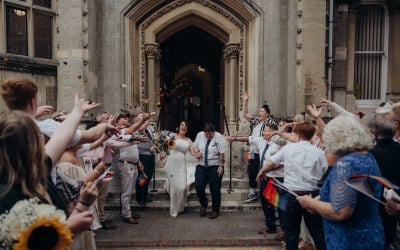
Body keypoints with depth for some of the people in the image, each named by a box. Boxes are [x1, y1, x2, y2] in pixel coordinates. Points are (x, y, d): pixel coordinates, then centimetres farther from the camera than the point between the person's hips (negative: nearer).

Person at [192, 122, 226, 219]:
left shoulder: (219, 137, -10)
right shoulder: (199, 135, 3)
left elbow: (222, 153, -11)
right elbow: (194, 147, 16)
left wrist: (221, 166, -15)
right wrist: (195, 154, -4)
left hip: (215, 167, -3)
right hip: (201, 166, 4)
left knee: (215, 189, 3)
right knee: (198, 186, -7)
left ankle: (215, 210, 21)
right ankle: (204, 203, 22)